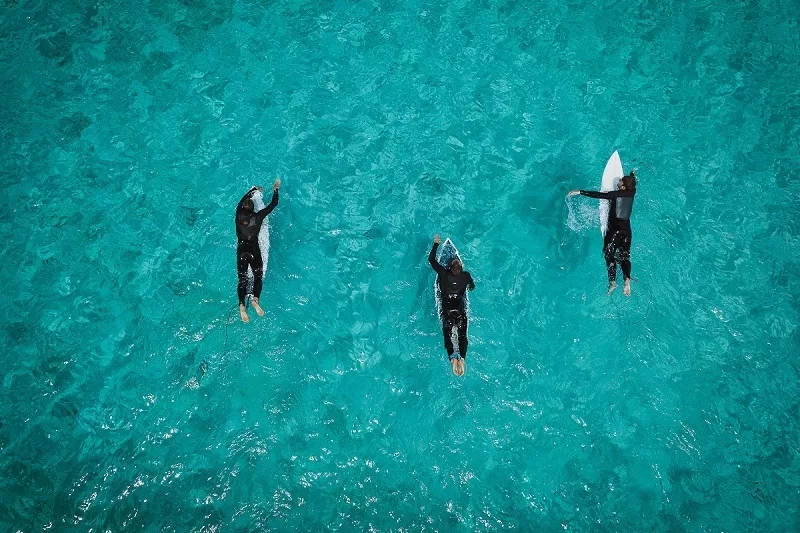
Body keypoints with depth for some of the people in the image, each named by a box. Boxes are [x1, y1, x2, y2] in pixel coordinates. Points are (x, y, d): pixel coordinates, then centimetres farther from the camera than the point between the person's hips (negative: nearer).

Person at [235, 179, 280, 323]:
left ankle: (242, 305, -16)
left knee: (242, 279, 1)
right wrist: (276, 189, 18)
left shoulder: (239, 215, 3)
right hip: (254, 250, -2)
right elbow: (273, 204, 6)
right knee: (258, 275, 5)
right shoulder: (258, 216, -3)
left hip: (242, 250, 2)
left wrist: (254, 189, 35)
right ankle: (255, 300, -19)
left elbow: (242, 200, 23)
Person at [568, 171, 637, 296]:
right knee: (624, 256, 5)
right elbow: (633, 183, 27)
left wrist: (580, 192, -14)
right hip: (626, 229, 5)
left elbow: (598, 195, -17)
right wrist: (633, 173, 47)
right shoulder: (632, 192, 4)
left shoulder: (616, 194, -12)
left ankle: (612, 281, -15)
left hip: (614, 228, -5)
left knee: (610, 255, 1)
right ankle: (627, 280, -17)